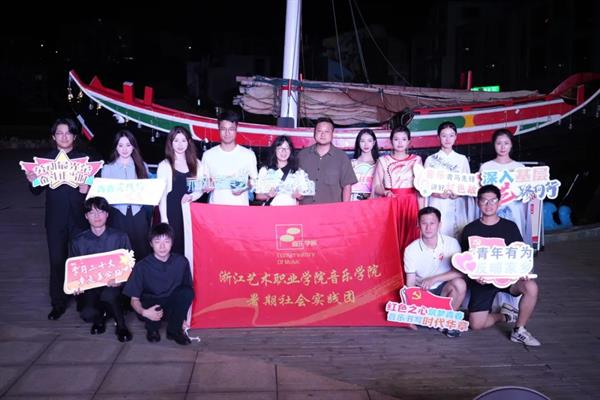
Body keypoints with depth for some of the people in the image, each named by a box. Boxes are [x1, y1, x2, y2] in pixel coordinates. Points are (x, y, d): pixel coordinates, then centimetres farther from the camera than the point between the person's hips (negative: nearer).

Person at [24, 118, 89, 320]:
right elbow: (37, 191, 4)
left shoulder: (84, 159, 3)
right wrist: (33, 181, -16)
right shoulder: (46, 160, 5)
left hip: (79, 218, -1)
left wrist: (87, 189, -20)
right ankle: (58, 303, 18)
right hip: (55, 219, 1)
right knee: (57, 261, 6)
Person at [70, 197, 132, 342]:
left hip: (113, 286, -2)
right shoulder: (79, 241, 6)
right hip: (89, 287, 2)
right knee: (87, 313, -27)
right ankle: (100, 317, 13)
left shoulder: (120, 237, 2)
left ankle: (121, 325, -8)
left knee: (108, 295, -37)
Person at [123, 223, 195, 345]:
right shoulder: (142, 266, -15)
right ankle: (152, 329, 1)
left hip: (173, 307, 2)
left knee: (187, 292, -28)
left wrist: (184, 315, -12)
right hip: (150, 307, -1)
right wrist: (144, 312, -34)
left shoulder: (181, 262, -11)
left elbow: (188, 290, -2)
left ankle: (174, 330, -5)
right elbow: (134, 299, -12)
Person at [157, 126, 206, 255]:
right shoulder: (164, 166, 2)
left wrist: (192, 196, -9)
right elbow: (161, 194, 0)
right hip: (172, 212, -2)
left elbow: (201, 188, 12)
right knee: (173, 246, -4)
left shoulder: (196, 164, 11)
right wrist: (164, 218, -7)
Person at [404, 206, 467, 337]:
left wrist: (434, 279, -27)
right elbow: (410, 284, -9)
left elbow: (460, 272, -17)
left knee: (460, 284, -31)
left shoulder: (451, 243, -13)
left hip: (444, 288, 0)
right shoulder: (411, 250, -13)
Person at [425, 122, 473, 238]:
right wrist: (437, 194, -15)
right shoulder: (431, 159, 6)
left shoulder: (462, 159, 10)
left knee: (458, 238, -2)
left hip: (457, 208, 1)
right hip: (437, 206, -1)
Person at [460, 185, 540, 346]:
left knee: (531, 287, -31)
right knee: (476, 324, -9)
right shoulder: (470, 230, 0)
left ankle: (519, 331, -9)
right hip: (481, 280, 0)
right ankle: (505, 315, 23)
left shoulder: (510, 227, 3)